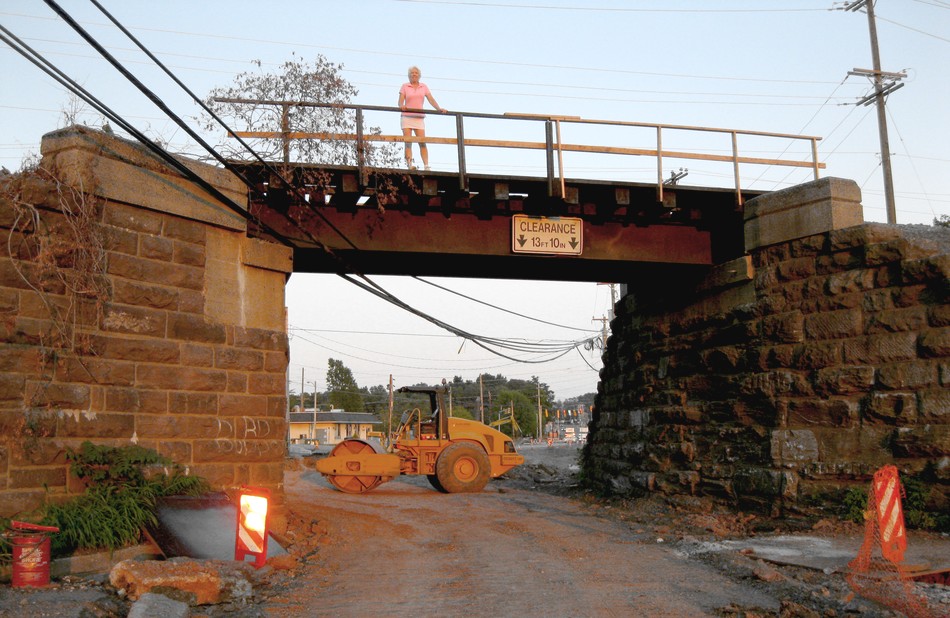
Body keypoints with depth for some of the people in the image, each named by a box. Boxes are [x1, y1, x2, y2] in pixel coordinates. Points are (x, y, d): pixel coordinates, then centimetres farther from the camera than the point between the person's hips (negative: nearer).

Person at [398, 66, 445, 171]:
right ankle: (409, 164, -13)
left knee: (422, 142, -8)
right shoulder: (405, 86, 7)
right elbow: (400, 101, -3)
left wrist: (439, 109, -15)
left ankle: (426, 165, -12)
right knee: (408, 142, -8)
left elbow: (431, 99, 1)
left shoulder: (424, 87, 12)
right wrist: (401, 106, -26)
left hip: (419, 118, 1)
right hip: (407, 117, -1)